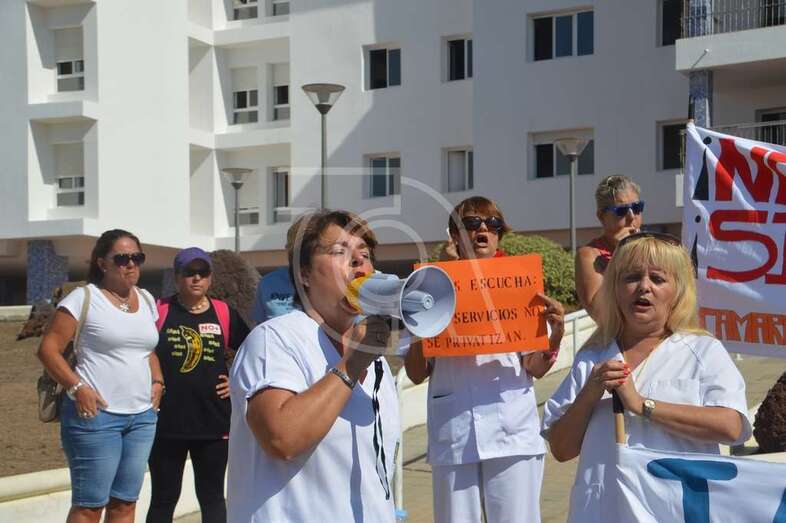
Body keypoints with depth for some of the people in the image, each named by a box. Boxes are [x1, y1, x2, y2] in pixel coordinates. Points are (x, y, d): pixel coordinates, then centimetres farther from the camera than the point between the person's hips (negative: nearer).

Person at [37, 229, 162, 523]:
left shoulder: (146, 300, 14)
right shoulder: (84, 298, -6)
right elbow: (48, 348, -8)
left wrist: (157, 381, 10)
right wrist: (77, 387, -18)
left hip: (142, 416, 6)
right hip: (96, 414, -6)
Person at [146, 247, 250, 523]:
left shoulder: (225, 314, 3)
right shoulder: (158, 311, -3)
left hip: (214, 422, 2)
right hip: (166, 423, -2)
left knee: (212, 496, 12)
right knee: (163, 499, 8)